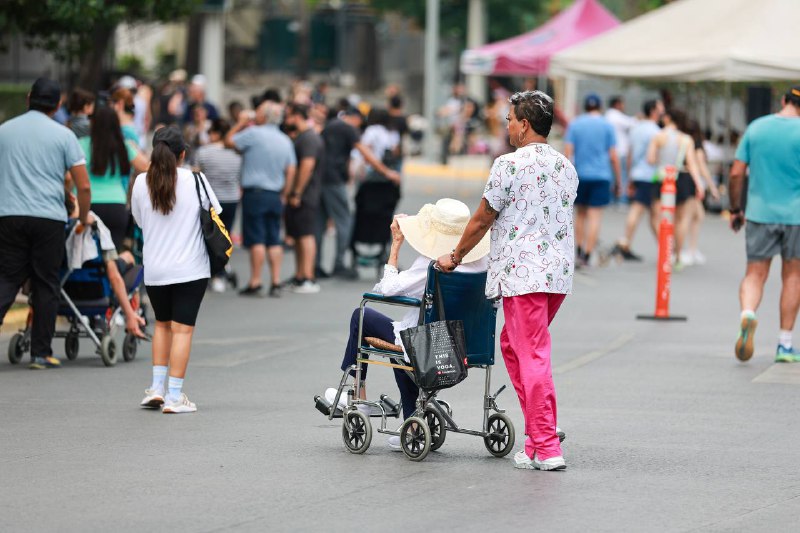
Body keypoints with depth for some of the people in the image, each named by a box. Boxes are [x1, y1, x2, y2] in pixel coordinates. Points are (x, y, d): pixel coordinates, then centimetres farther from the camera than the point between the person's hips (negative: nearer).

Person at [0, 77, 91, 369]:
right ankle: (41, 353, 7)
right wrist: (84, 217, 15)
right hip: (49, 218, -2)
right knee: (46, 285, 6)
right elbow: (83, 186, -2)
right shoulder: (63, 135, 2)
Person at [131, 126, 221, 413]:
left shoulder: (141, 182, -4)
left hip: (154, 269, 3)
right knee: (182, 328, -1)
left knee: (162, 323, 20)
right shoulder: (195, 180, -9)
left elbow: (139, 220, 8)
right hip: (190, 268, -3)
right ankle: (175, 396, -3)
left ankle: (157, 387, 15)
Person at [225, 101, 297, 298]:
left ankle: (255, 282, -6)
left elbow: (229, 141, -1)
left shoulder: (253, 134, -10)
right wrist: (284, 195, 13)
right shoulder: (285, 141, 9)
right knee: (274, 240, 7)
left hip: (255, 193, -5)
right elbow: (291, 171, 8)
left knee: (257, 240, -5)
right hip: (275, 195, 5)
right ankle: (276, 283, 4)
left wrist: (241, 123, 11)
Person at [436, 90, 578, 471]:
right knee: (513, 344, 20)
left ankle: (546, 449, -8)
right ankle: (539, 431, 16)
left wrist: (455, 257, 13)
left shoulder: (510, 164, -9)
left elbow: (483, 218, -2)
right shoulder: (566, 167, 14)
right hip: (560, 272, 8)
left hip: (523, 275, -8)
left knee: (533, 358, -7)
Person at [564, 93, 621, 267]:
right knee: (595, 216, -2)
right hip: (601, 175, -2)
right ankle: (586, 255, -8)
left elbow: (567, 152, -3)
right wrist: (618, 180, 7)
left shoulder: (574, 125, 4)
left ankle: (580, 251, 13)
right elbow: (613, 156, -1)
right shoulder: (607, 126, 1)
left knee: (580, 214, 17)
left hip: (580, 175, 2)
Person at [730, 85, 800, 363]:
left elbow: (736, 173, 3)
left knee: (755, 274, 6)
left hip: (759, 212, 2)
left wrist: (735, 210, 13)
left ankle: (747, 313, -26)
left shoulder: (755, 127, 3)